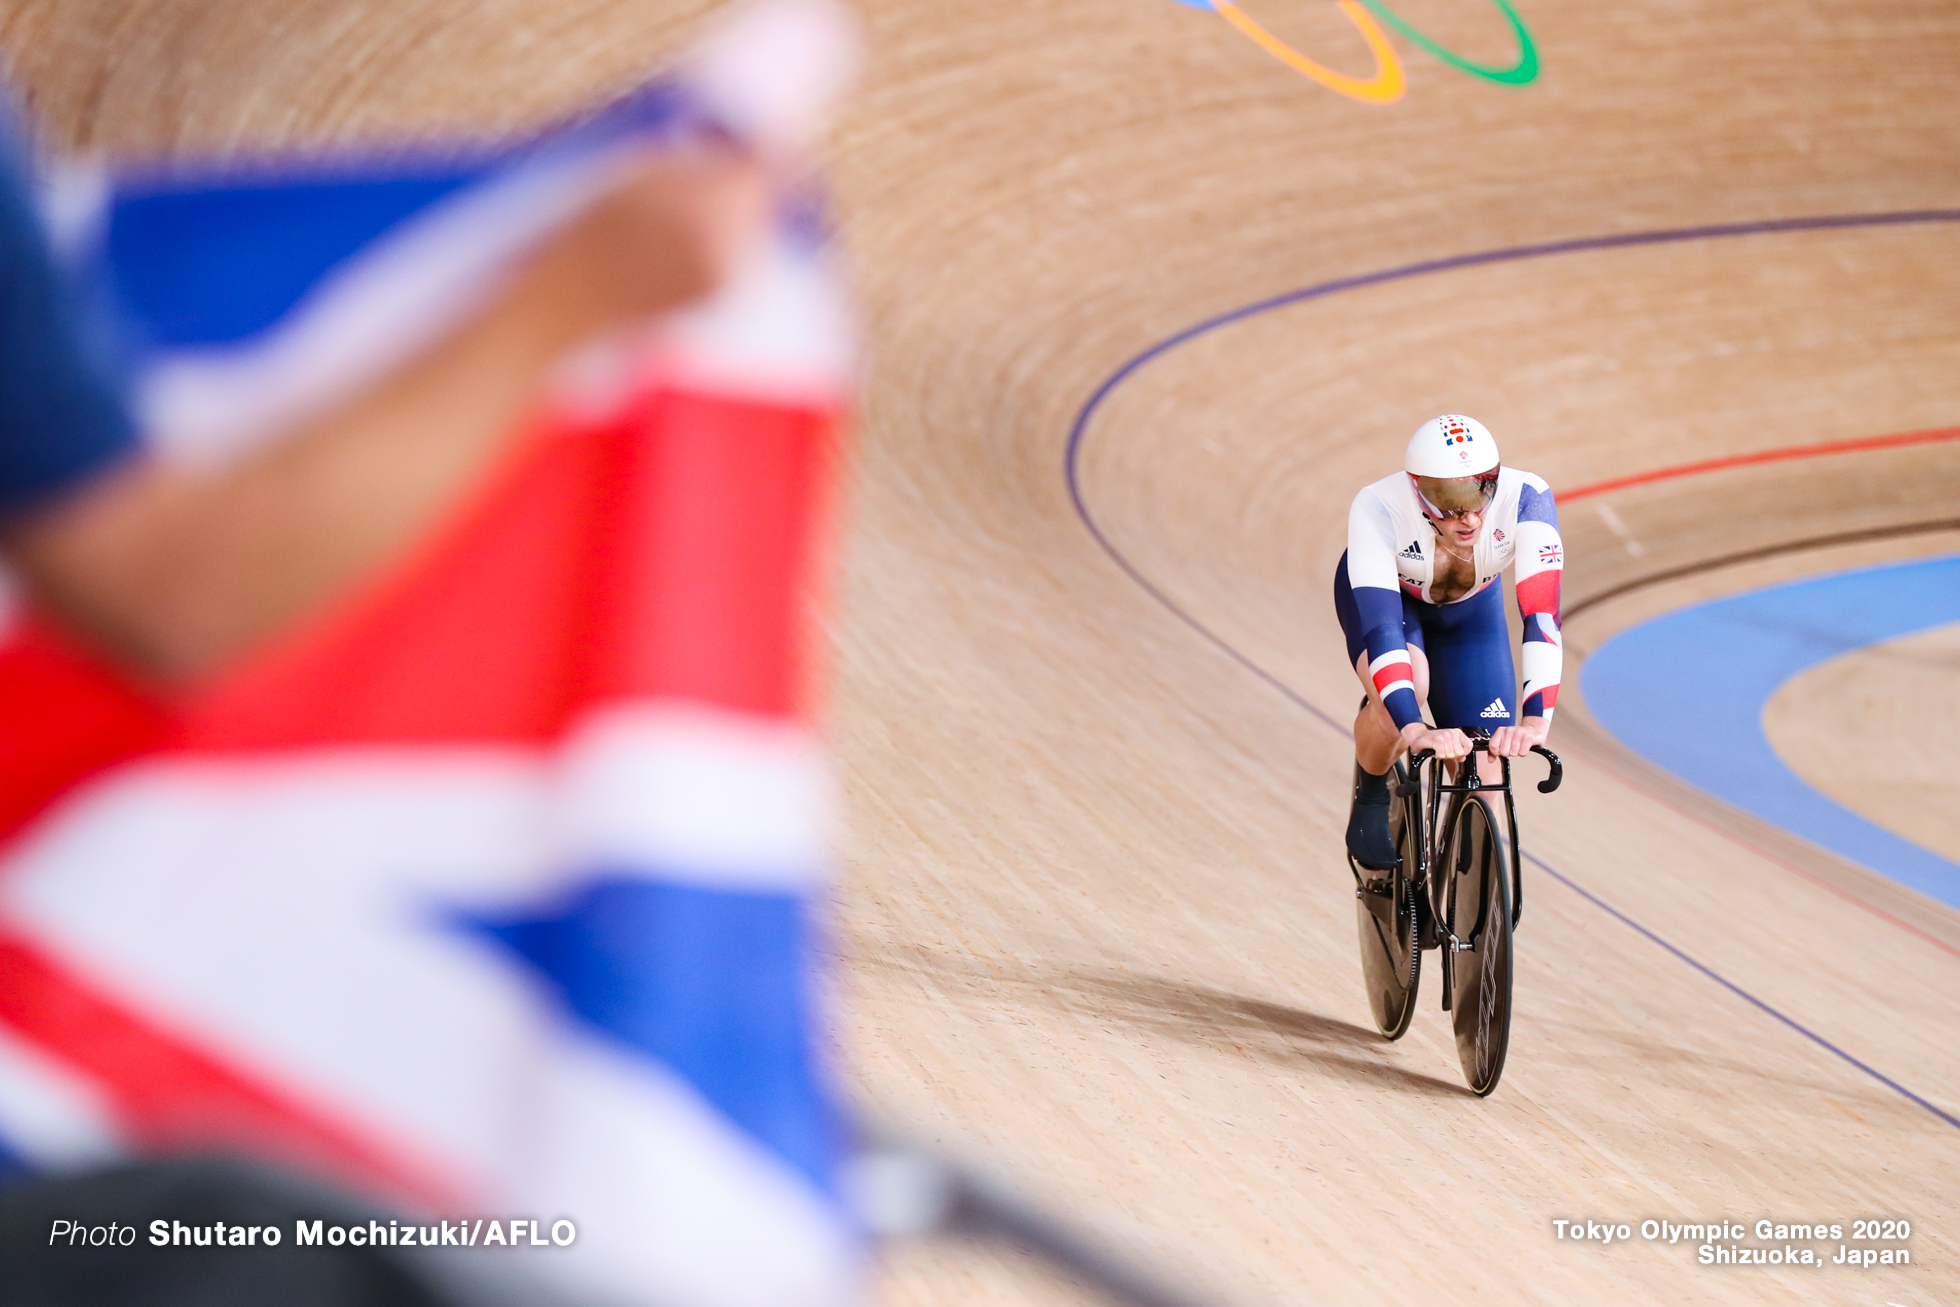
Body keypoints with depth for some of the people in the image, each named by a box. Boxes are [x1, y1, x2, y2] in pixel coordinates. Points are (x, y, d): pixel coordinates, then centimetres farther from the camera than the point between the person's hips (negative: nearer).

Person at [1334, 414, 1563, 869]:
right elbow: (1380, 623, -49)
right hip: (1385, 592, -2)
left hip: (1470, 608, 2)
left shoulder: (1526, 499, -39)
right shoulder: (1378, 509, -42)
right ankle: (1371, 798, -3)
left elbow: (1541, 613, -46)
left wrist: (1535, 717, -59)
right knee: (1400, 696, -33)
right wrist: (1413, 728, -61)